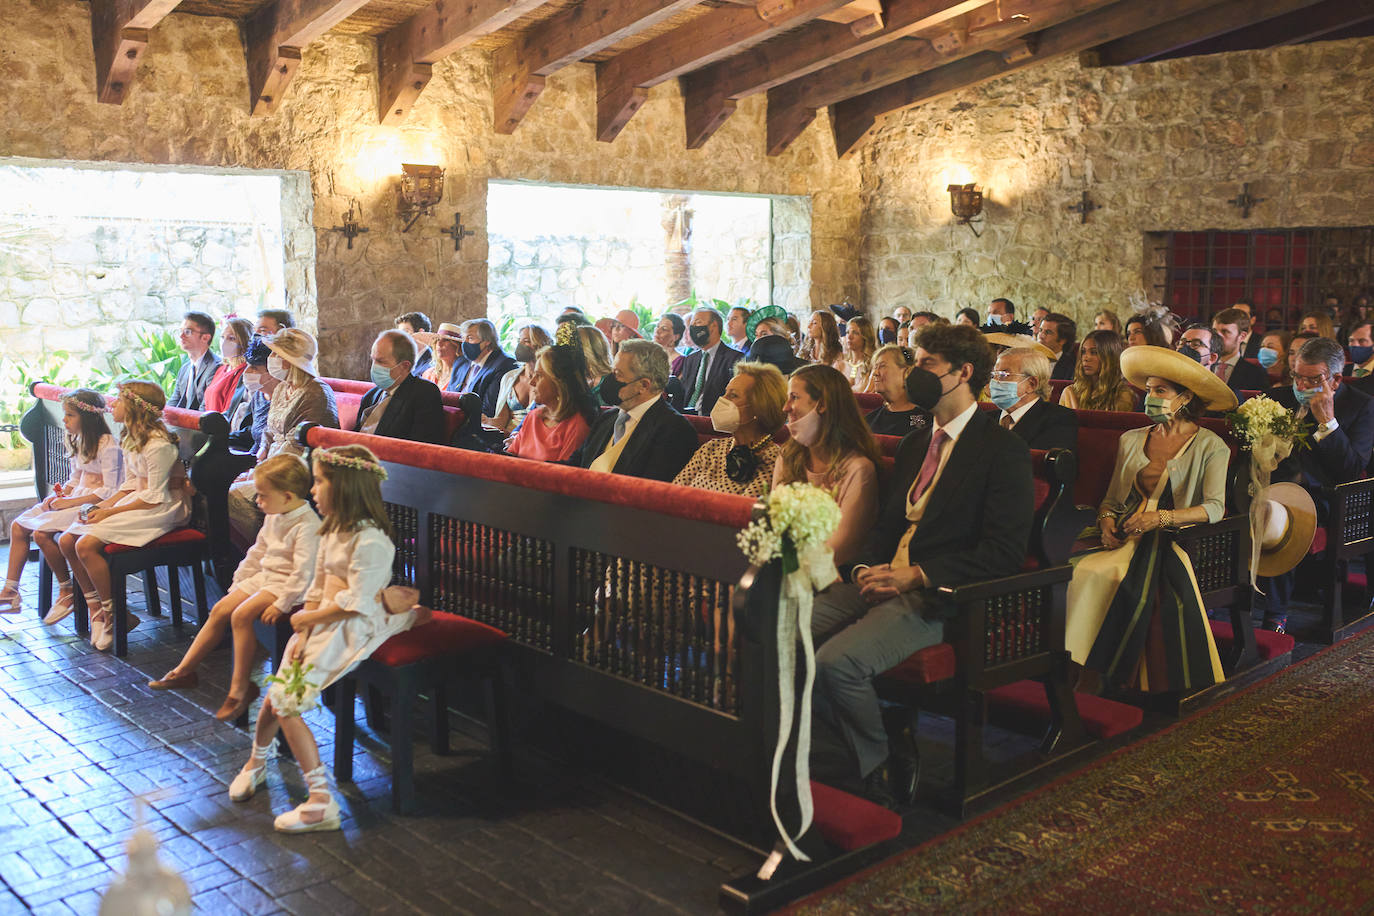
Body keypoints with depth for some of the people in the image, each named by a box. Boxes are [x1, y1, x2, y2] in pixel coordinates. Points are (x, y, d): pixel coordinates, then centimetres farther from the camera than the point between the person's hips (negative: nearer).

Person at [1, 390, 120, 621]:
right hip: (74, 499, 10)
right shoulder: (78, 441, 13)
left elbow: (109, 491, -20)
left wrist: (70, 502, -19)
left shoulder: (107, 445, -16)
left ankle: (67, 592, -10)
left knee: (42, 533, -25)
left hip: (95, 504, -10)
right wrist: (60, 495, 1)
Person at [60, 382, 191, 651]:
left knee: (86, 545, -23)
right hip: (137, 500, 10)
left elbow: (155, 497, -20)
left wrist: (111, 512, -18)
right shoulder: (130, 439, 12)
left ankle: (115, 616, -10)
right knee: (66, 541, -3)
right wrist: (101, 506, -1)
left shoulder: (158, 444, -19)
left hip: (165, 508, -10)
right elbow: (130, 485, 14)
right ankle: (95, 608, 5)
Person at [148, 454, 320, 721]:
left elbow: (303, 572, -26)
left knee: (241, 615, -24)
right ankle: (185, 670, 15)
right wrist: (237, 583, 19)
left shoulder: (306, 525, -22)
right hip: (264, 577, 10)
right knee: (220, 610, 4)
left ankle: (240, 687, -14)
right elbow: (257, 553, 21)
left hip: (286, 586, -10)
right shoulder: (274, 517, 9)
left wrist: (282, 604, -26)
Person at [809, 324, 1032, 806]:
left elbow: (1003, 552, -13)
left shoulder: (1004, 450, -5)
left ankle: (880, 771, -2)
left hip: (936, 597, -8)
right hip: (882, 581, 8)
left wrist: (916, 576, -19)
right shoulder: (914, 445, 21)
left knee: (837, 661, -29)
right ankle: (841, 758, 1)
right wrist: (866, 568, 0)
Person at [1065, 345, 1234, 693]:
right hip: (1125, 536, 4)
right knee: (1085, 572, -31)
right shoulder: (1131, 440, 19)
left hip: (1175, 539, -4)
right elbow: (1111, 498, 20)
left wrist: (1161, 518, -21)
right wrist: (1107, 520, -4)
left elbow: (1215, 507, -7)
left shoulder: (1210, 446, 6)